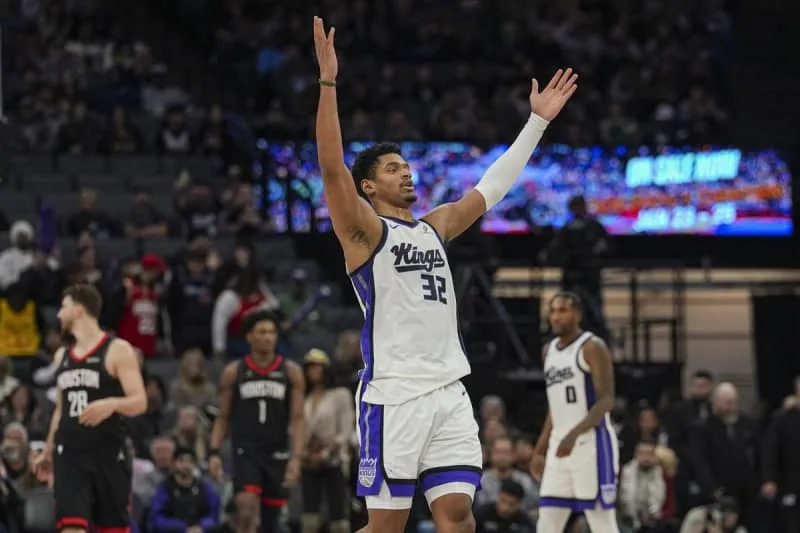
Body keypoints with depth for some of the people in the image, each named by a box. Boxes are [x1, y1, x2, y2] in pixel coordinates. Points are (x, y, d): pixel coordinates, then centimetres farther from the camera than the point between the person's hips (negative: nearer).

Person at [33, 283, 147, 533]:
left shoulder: (117, 350, -5)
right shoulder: (63, 355, 15)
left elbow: (140, 402, -12)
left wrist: (112, 404, -32)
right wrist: (47, 452, 26)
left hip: (107, 454, -4)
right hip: (70, 454, 4)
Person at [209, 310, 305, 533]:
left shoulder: (291, 372, 3)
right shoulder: (234, 372, 4)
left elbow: (298, 419, -1)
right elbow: (223, 418, 9)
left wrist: (296, 458, -12)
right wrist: (214, 452, -4)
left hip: (277, 454, 2)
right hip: (245, 451, -2)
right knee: (246, 506, -24)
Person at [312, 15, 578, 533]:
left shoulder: (436, 227, 20)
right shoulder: (363, 229, 0)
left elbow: (494, 185, 26)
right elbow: (332, 167, -14)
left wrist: (537, 121, 23)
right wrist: (328, 82, -23)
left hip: (449, 393, 6)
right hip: (393, 396, -6)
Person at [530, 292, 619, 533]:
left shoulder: (592, 348, -8)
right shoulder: (549, 350, 16)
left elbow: (606, 401, -17)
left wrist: (574, 434, -29)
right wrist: (539, 451, 19)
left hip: (592, 443, -8)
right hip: (560, 447, 8)